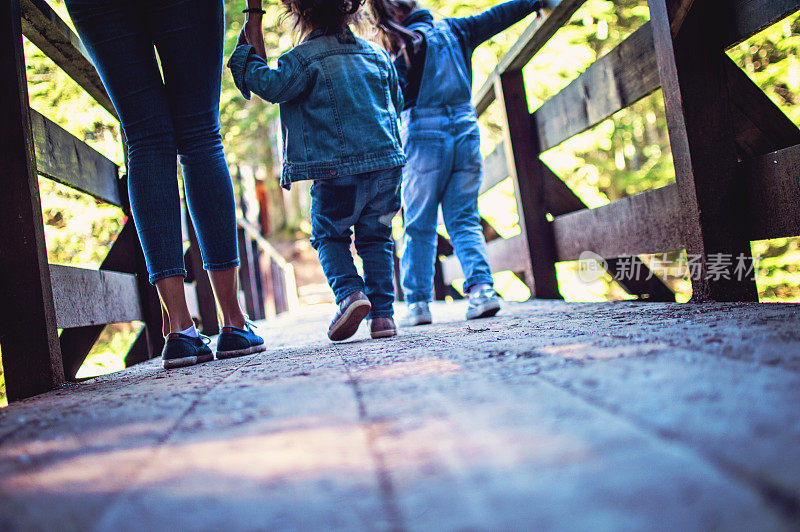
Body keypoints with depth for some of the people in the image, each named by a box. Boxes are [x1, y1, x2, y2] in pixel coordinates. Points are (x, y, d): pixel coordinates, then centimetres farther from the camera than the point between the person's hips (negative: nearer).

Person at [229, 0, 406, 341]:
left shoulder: (305, 58, -4)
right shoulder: (377, 54, 15)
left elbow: (272, 86, -13)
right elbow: (396, 102, 25)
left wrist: (245, 53, 1)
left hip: (336, 170, -5)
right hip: (387, 162, 5)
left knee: (329, 236, 11)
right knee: (375, 238, 12)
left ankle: (350, 293, -12)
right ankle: (383, 313, 5)